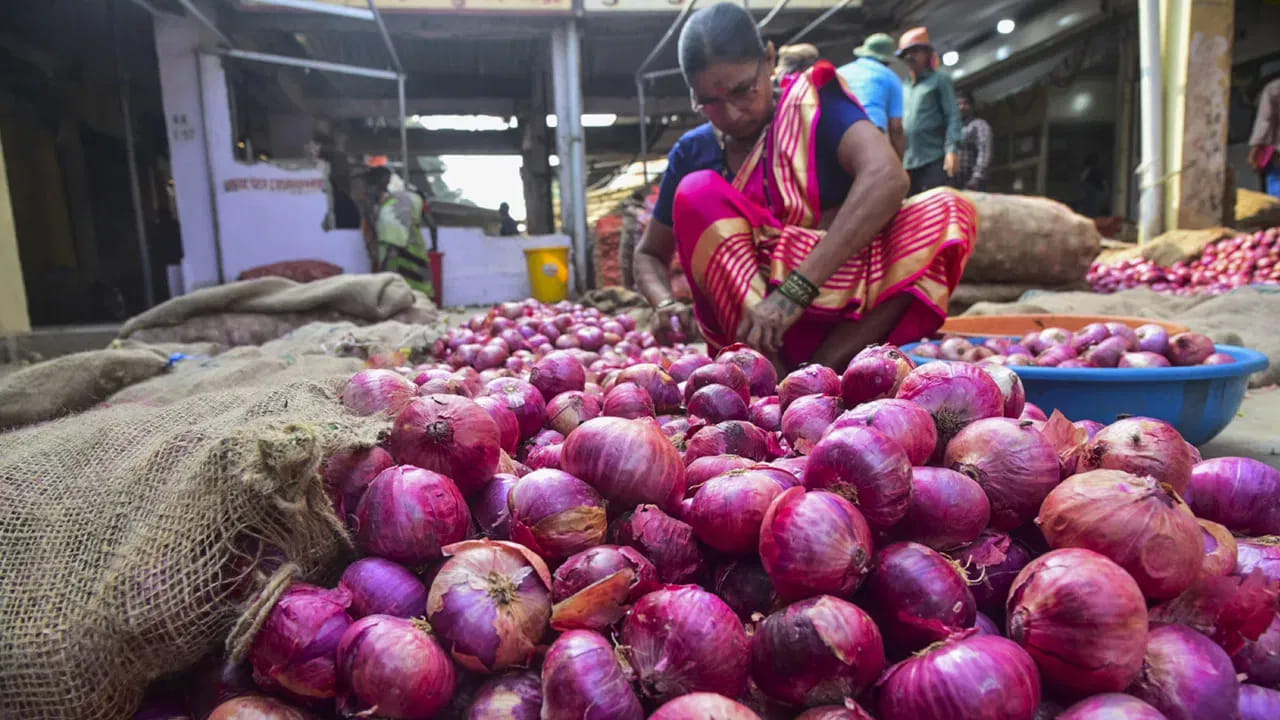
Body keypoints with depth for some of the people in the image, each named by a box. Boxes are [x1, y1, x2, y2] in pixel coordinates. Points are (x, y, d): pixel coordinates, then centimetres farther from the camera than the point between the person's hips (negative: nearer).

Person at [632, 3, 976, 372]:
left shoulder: (815, 104, -2)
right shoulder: (692, 154, 6)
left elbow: (887, 176, -21)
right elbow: (649, 255, 12)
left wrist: (794, 292, -32)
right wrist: (666, 305, -13)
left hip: (833, 306, -1)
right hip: (745, 325, 1)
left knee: (948, 210, -19)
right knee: (697, 191, -18)